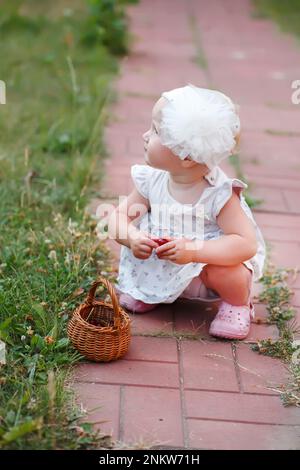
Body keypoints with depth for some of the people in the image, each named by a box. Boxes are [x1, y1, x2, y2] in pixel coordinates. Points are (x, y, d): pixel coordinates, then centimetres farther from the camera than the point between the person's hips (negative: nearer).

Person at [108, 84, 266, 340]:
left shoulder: (219, 194, -28)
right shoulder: (152, 180, -13)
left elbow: (247, 244, -33)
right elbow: (120, 216, -8)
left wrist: (193, 251, -44)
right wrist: (132, 238, -32)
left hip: (209, 261, -5)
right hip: (163, 268, 5)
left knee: (223, 272, -34)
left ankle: (238, 303, 2)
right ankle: (147, 290, 16)